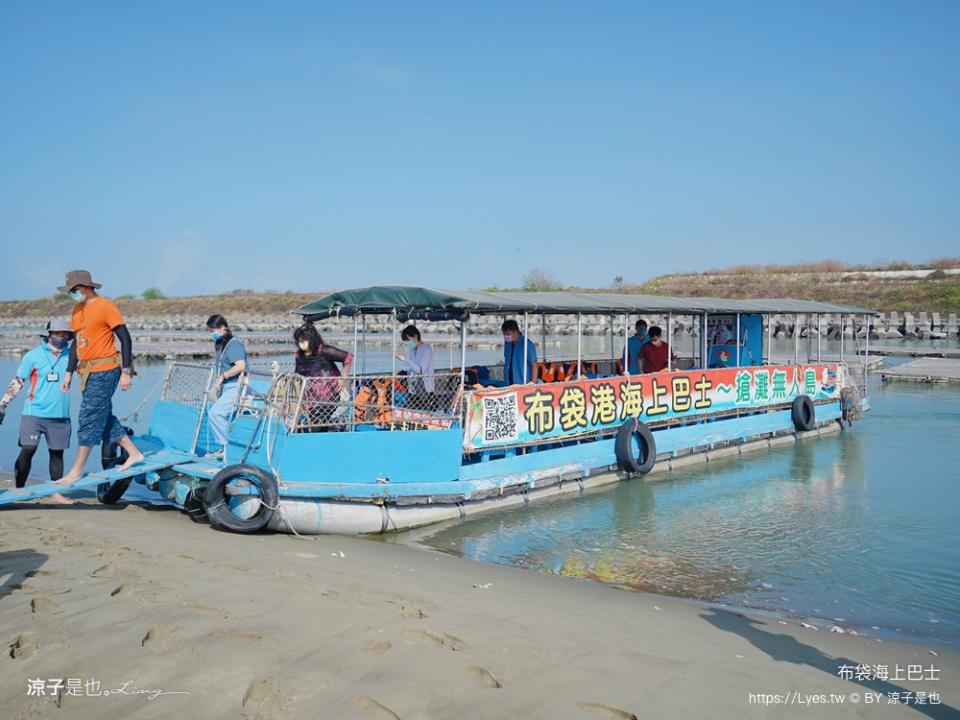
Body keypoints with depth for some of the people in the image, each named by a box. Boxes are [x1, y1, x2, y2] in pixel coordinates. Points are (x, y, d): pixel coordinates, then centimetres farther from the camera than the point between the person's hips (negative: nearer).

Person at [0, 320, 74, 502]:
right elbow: (17, 382, 3)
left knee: (57, 453, 8)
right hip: (34, 412, -3)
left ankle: (56, 493, 18)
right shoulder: (33, 355, -1)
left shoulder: (71, 355, 5)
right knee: (28, 450, -8)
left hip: (60, 416, 3)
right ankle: (19, 489, 5)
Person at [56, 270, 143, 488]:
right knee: (104, 417, 12)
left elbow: (125, 338, -13)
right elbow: (76, 343, 20)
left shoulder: (105, 306, -11)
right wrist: (69, 373, 16)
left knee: (89, 419, -5)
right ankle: (134, 453, 23)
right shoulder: (77, 310, 13)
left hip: (104, 372, -9)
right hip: (88, 372, 9)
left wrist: (126, 372, -16)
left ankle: (77, 471, 2)